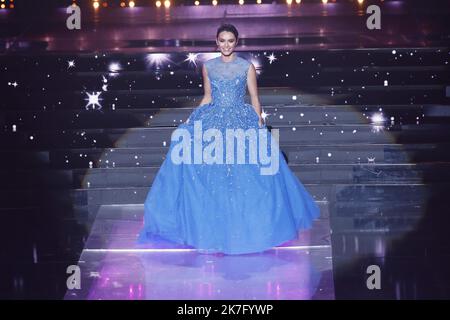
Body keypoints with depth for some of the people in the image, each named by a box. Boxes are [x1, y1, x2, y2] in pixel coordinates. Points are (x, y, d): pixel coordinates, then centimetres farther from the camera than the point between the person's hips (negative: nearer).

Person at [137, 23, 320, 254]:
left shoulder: (247, 67, 2)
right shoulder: (208, 67, 8)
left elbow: (255, 99, 5)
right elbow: (208, 98, 15)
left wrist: (259, 121, -6)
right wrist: (190, 120, 7)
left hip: (242, 121, -2)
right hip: (213, 120, 2)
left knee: (245, 173, -7)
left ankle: (244, 225, 9)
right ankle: (210, 226, 5)